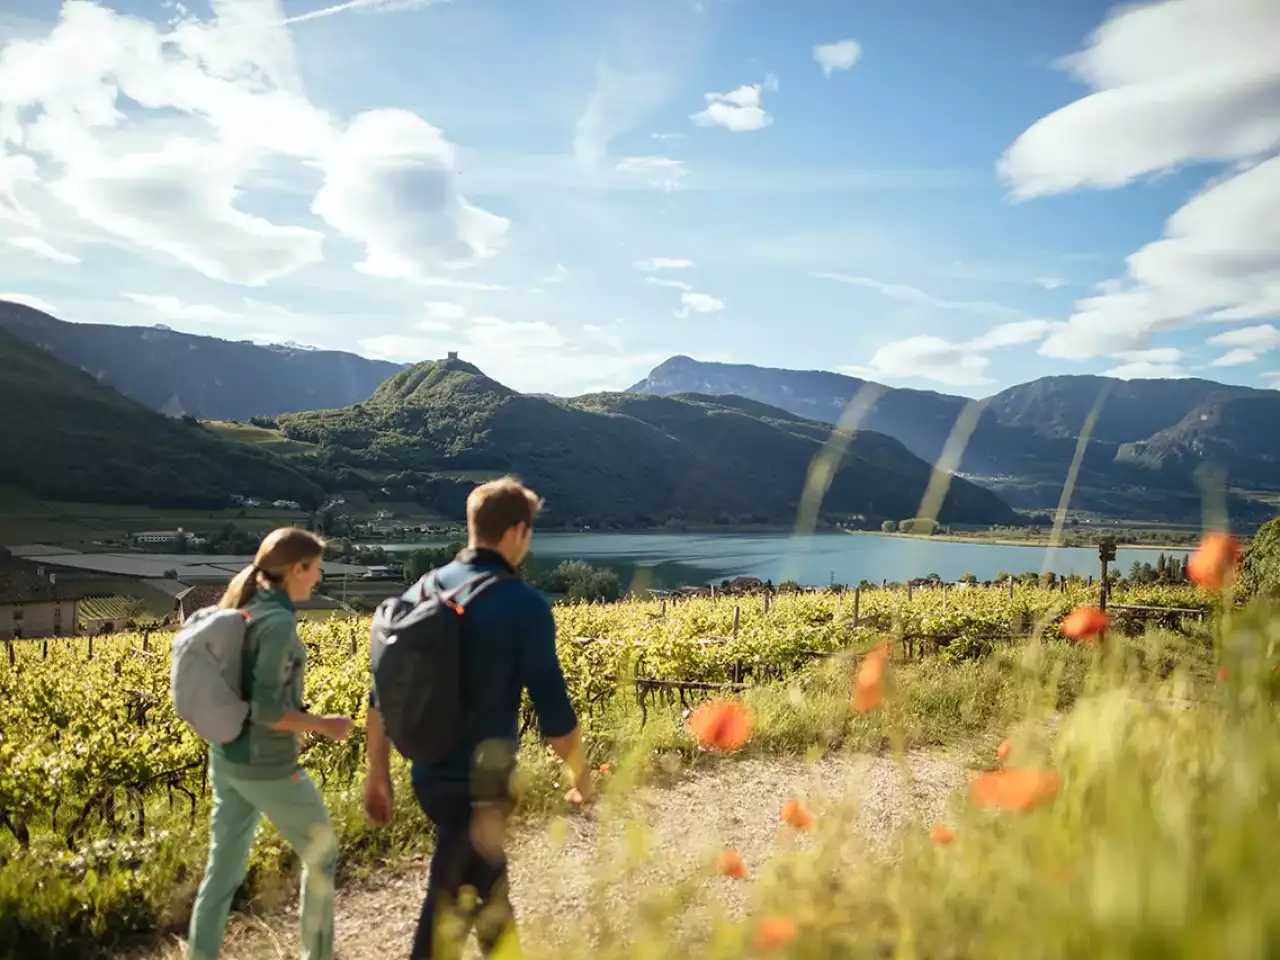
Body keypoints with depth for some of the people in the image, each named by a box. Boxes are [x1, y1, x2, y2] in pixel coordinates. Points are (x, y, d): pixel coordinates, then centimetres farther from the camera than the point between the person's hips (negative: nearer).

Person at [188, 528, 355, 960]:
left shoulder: (238, 613, 5)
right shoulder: (278, 622, -22)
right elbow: (266, 708, -27)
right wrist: (325, 725, -14)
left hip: (225, 759, 8)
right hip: (268, 768, -8)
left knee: (223, 869, 14)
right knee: (320, 855, 13)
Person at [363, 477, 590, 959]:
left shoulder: (422, 590, 2)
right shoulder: (525, 605, -16)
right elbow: (554, 711, -13)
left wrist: (378, 774, 15)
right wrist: (579, 774, 4)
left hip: (428, 777, 7)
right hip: (480, 784, -7)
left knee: (487, 877, 27)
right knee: (447, 909, 6)